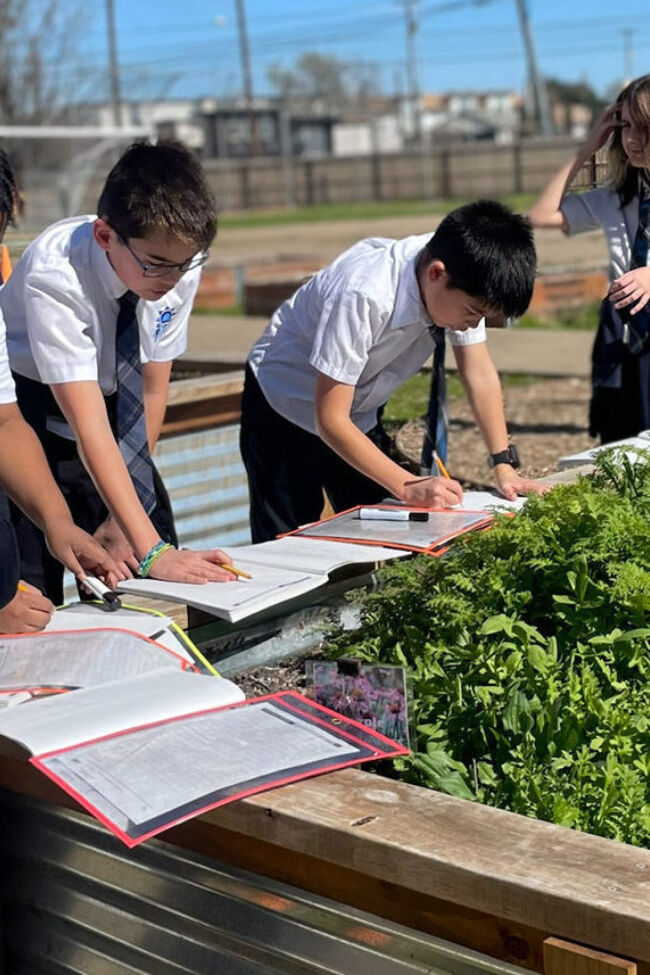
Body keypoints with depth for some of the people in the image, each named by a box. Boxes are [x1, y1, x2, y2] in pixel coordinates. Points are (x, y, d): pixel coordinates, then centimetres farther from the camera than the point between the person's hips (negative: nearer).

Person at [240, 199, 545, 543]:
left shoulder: (465, 283, -19)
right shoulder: (364, 295, -38)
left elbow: (479, 373, -7)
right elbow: (330, 420, -33)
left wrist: (503, 466, -16)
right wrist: (408, 487, -37)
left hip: (360, 415, 6)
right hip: (286, 408, -6)